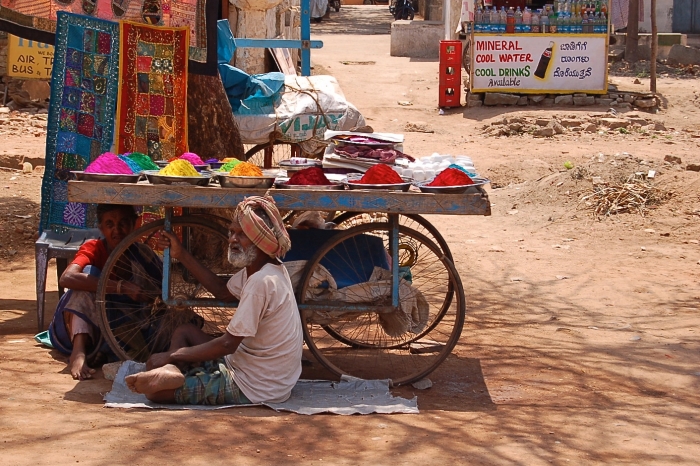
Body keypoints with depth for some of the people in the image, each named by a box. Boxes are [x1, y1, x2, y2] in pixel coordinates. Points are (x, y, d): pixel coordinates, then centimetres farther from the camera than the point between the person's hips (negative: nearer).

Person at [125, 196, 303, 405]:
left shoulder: (262, 281, -24)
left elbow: (228, 343, -23)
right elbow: (223, 291, 20)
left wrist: (172, 356, -14)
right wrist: (181, 254, 15)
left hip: (251, 390, -10)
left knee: (152, 386, -19)